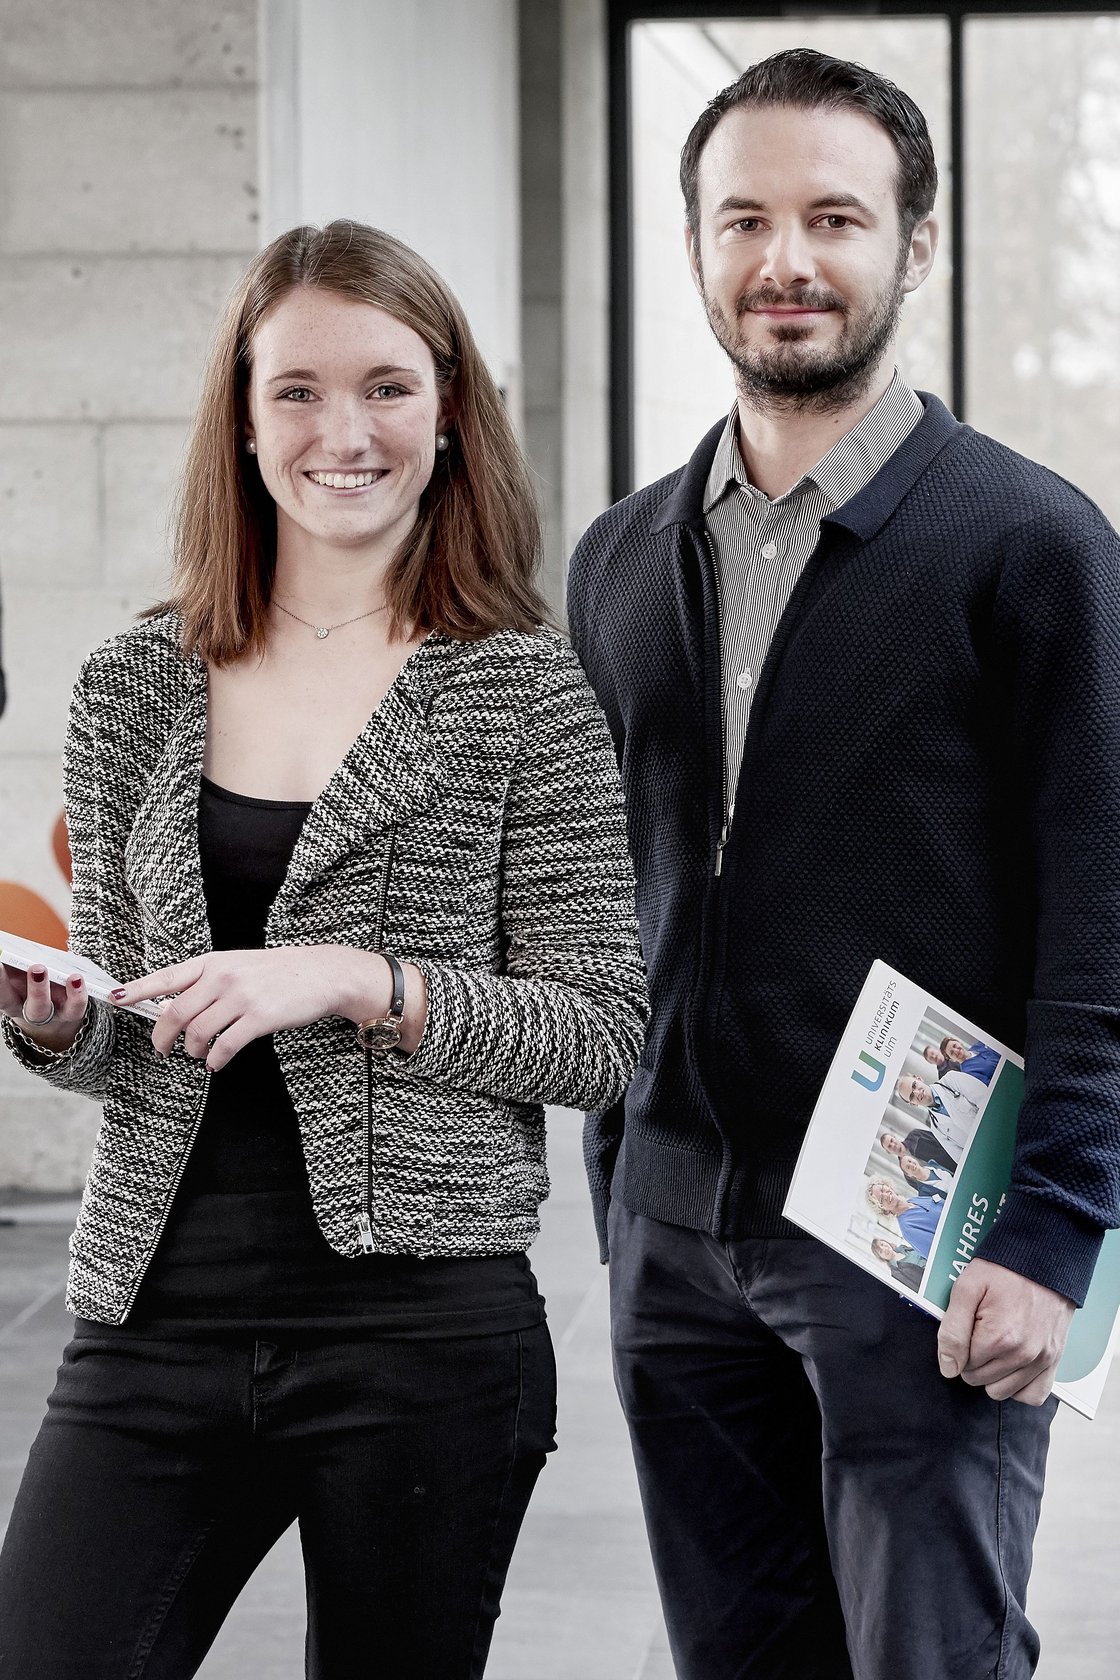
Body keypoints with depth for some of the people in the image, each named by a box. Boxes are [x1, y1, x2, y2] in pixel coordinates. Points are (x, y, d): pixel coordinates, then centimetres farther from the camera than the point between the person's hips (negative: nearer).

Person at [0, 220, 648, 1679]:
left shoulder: (524, 691, 0)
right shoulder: (137, 690, 10)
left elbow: (603, 1035, -3)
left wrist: (363, 980, -15)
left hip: (426, 1326, -3)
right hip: (157, 1321, 3)